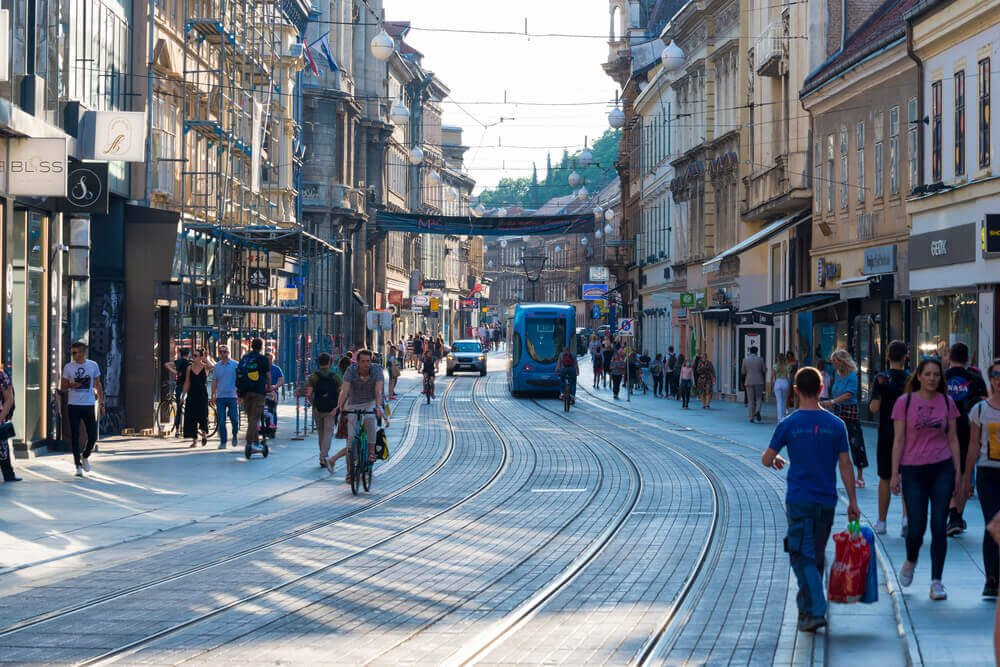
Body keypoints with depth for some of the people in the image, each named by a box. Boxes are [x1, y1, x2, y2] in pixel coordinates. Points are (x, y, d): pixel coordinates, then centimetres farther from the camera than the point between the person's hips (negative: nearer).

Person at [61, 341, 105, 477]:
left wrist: (101, 402, 7)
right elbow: (62, 387, 8)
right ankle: (78, 465, 6)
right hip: (73, 406, -1)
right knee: (75, 436, -2)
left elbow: (98, 385, 12)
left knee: (93, 436, -1)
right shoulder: (68, 367, 2)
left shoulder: (93, 365, 5)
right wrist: (71, 385, -14)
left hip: (89, 405, 1)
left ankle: (85, 456, 27)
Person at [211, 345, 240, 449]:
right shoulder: (216, 366, 10)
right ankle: (223, 442, 5)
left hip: (232, 397, -2)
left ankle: (235, 436, 20)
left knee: (234, 419, -5)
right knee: (221, 421, 0)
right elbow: (214, 382, 12)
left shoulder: (235, 365, 2)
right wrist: (213, 396, 5)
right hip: (220, 397, 2)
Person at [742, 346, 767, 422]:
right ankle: (757, 411, -18)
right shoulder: (760, 359, -1)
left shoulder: (745, 360, 1)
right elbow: (764, 370, 1)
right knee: (759, 398, 8)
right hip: (759, 382, -1)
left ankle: (751, 417, 4)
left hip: (749, 382, 1)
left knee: (750, 400, 6)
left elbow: (742, 372, 4)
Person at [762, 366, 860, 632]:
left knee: (803, 557, -2)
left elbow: (766, 460, -1)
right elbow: (845, 465, 1)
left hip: (799, 500, -3)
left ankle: (816, 611, -15)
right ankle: (806, 607, 25)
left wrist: (775, 459, 23)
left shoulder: (788, 425, -7)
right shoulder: (836, 425, 1)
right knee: (817, 556, 16)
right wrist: (852, 502, 6)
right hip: (827, 500, 3)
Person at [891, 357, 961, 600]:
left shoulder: (947, 403, 5)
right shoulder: (905, 402, -2)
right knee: (917, 527, -2)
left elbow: (953, 439, 9)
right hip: (913, 470, -1)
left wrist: (957, 472, 5)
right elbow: (899, 440, -1)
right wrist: (895, 473, -4)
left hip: (942, 470, 2)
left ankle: (936, 581, 5)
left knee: (939, 527, -2)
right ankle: (910, 561, 30)